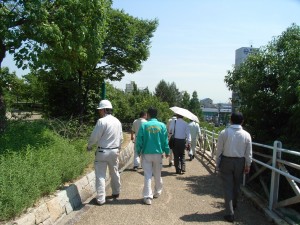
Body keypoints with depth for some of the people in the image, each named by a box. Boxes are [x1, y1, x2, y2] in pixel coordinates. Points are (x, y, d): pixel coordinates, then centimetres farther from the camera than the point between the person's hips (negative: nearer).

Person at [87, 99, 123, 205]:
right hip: (114, 151, 7)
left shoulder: (102, 121, -17)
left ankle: (101, 199, 4)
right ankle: (116, 193, 34)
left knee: (100, 175, 1)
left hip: (103, 152, -6)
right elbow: (121, 138, 10)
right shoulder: (117, 121, 4)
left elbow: (94, 137, -14)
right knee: (115, 173, 20)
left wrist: (89, 146, 4)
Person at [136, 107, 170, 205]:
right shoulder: (162, 125, -4)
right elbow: (165, 141, 0)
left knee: (147, 176, 4)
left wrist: (138, 151, 6)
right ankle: (157, 192, 34)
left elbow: (139, 140, -6)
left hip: (146, 154, -1)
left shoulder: (144, 125, -8)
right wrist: (167, 152, 11)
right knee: (158, 175, 18)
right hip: (158, 154, 2)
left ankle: (148, 197, 2)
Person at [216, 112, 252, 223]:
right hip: (240, 162, 2)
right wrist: (248, 165, 14)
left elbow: (219, 150, -6)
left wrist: (217, 163, 5)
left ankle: (230, 213, 4)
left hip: (226, 161, -2)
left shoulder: (224, 133, -11)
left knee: (227, 187, 4)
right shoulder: (246, 135, -7)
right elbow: (248, 153, 0)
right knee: (236, 186, 21)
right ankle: (233, 205, 42)